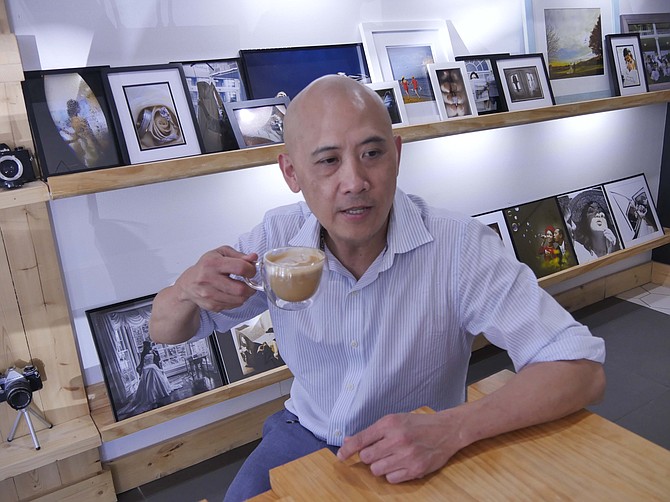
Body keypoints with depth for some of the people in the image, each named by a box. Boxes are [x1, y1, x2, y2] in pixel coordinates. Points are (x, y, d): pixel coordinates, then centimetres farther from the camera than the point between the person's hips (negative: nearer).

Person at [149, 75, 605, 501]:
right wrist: (188, 289, -27)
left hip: (423, 461, -1)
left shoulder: (459, 245, -23)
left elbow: (582, 370, -23)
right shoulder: (278, 240, -14)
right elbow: (167, 333, -3)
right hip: (305, 435, 2)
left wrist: (452, 430, -37)